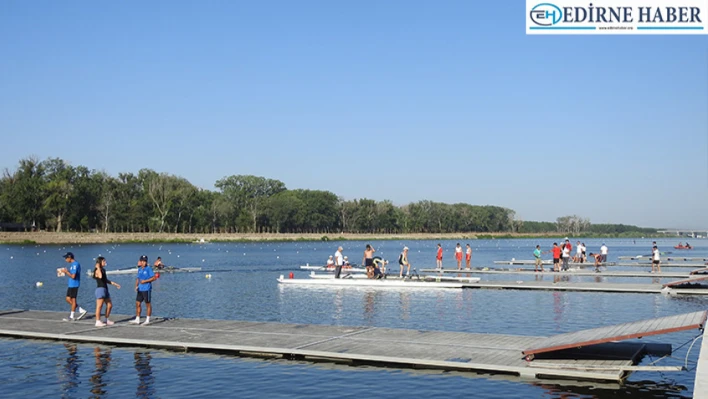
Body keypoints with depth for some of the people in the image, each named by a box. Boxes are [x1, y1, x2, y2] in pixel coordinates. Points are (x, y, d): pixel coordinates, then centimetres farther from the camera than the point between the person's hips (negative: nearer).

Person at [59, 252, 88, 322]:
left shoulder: (75, 264, -17)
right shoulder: (73, 264, 15)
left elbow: (73, 276, -22)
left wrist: (66, 271, -13)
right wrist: (65, 272, 8)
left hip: (74, 285, -10)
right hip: (71, 285, 10)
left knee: (73, 300, -2)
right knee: (68, 299, 12)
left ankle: (72, 317, 5)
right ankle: (82, 311, 14)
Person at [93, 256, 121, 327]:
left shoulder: (103, 270, 16)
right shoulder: (97, 270, -10)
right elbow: (100, 276, -32)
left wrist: (114, 284, 25)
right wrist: (98, 268, -24)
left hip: (105, 289, 9)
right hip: (100, 289, -9)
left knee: (109, 305, 12)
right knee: (99, 306, -6)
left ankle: (107, 320, 22)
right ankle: (98, 322, -2)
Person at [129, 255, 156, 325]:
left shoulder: (148, 269, -8)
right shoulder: (139, 269, 12)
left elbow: (154, 278, -11)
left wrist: (145, 281, -16)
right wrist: (136, 286, 4)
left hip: (147, 289, -7)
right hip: (140, 289, 7)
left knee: (148, 304, 0)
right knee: (138, 303, 8)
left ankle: (147, 320, 6)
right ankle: (137, 320, 17)